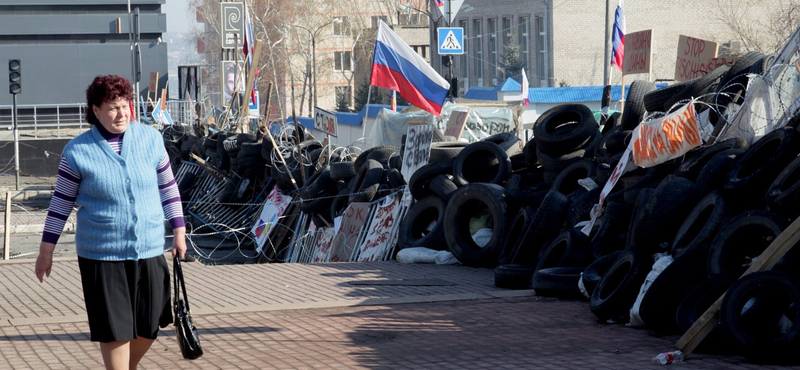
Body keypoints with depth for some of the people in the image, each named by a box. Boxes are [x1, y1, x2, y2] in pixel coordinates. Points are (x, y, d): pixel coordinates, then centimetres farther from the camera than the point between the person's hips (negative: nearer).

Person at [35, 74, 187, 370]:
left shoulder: (151, 139, 2)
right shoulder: (78, 151, -6)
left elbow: (168, 187, 11)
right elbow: (61, 202, 0)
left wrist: (179, 231, 8)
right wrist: (46, 251, 1)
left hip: (149, 251, 3)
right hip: (101, 254, -3)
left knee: (148, 327, 9)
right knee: (114, 329, -1)